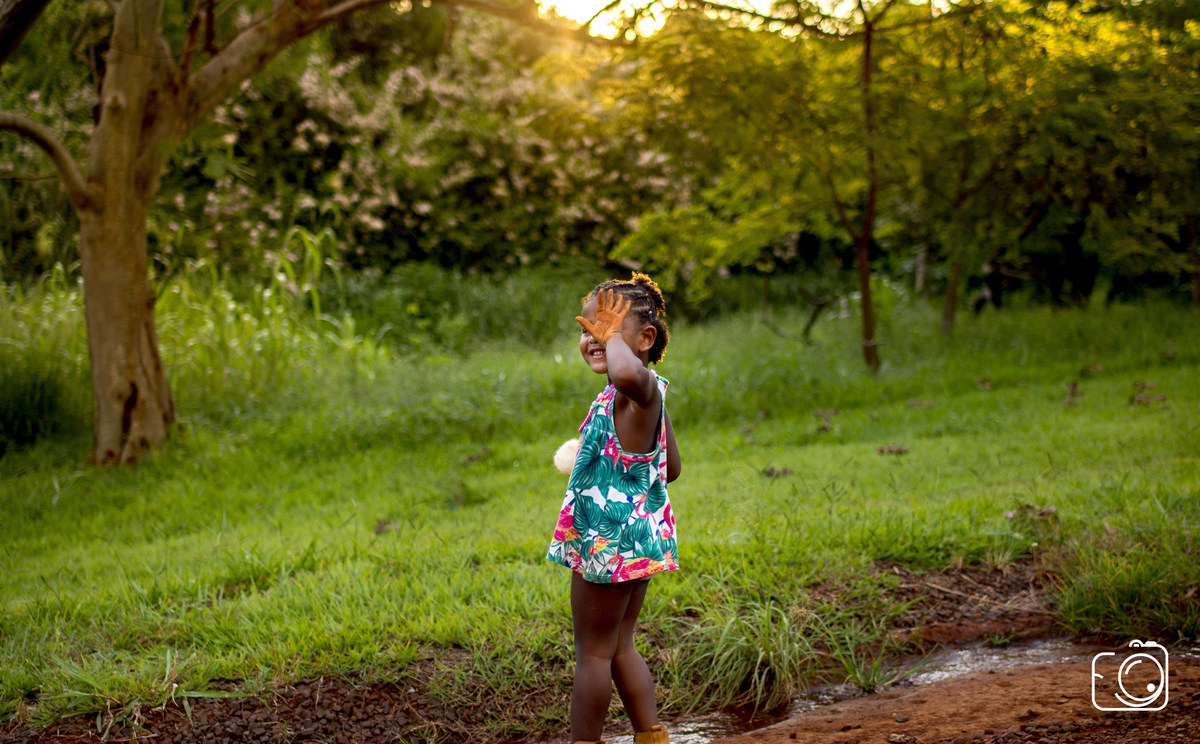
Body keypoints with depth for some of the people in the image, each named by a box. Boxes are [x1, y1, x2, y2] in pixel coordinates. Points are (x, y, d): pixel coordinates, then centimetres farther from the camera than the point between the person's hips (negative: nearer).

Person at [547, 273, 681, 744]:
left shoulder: (639, 389, -22)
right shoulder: (647, 393, 10)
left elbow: (628, 371, -51)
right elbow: (671, 469, 17)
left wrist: (614, 335, -31)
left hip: (610, 541, -10)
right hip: (634, 536, 10)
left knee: (593, 651, 3)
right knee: (620, 648, 19)